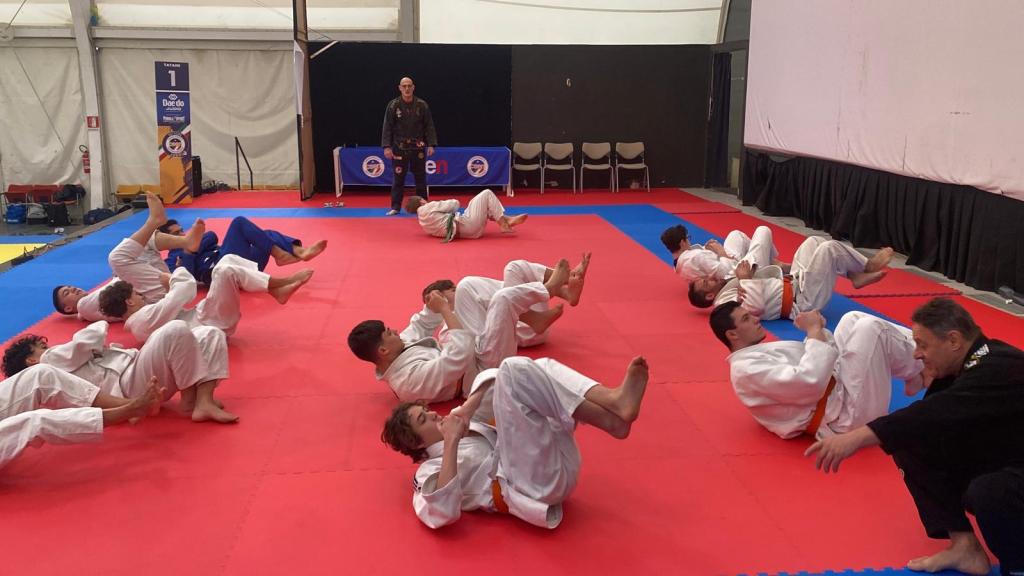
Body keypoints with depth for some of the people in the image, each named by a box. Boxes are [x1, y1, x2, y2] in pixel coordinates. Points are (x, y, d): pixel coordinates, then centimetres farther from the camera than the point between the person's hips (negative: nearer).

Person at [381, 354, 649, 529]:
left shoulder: (469, 426, 29)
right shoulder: (429, 472, 7)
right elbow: (443, 513, -16)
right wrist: (451, 443, -15)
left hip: (558, 468, 8)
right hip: (537, 485, -8)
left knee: (542, 367, 8)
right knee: (513, 370, -16)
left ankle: (612, 399, -21)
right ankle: (612, 420, -24)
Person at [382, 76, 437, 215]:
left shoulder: (422, 105, -1)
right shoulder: (393, 106, -3)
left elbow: (429, 126, 2)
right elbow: (387, 127, -3)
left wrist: (431, 145, -5)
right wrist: (386, 146, -10)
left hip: (418, 147, 1)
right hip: (399, 148, -1)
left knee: (420, 178, 7)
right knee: (398, 178, 3)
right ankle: (395, 207, 11)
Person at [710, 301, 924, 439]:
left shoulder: (759, 352, 17)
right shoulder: (746, 369, -18)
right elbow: (810, 382, -29)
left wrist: (816, 329, 0)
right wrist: (815, 330, -17)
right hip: (844, 415, -11)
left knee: (853, 319, 12)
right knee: (870, 328, -12)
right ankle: (919, 372, 13)